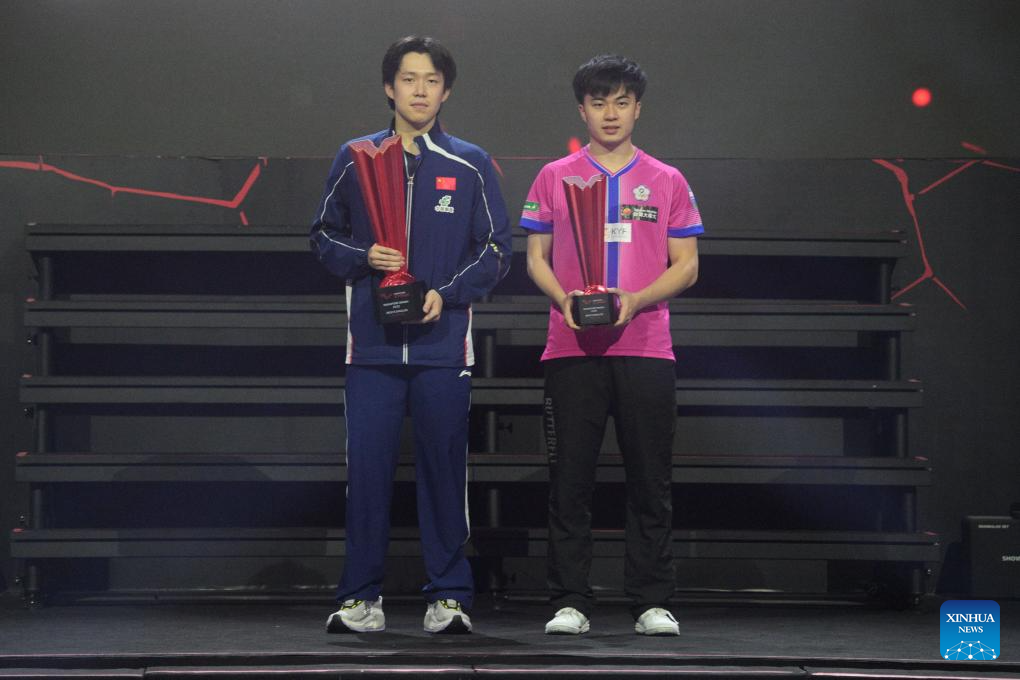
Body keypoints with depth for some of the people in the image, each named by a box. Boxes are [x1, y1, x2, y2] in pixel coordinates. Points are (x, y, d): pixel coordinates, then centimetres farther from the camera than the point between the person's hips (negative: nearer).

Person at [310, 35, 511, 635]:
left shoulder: (470, 165, 7)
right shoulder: (355, 160, 9)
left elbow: (497, 250, 7)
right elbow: (325, 236, 14)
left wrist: (447, 293, -7)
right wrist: (363, 257, -6)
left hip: (443, 344, 0)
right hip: (372, 344, 1)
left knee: (444, 468, 2)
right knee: (367, 468, -1)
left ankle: (449, 596, 11)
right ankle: (362, 598, 7)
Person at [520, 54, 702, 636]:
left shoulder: (667, 182, 9)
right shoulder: (555, 178, 10)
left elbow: (686, 267, 6)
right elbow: (537, 258, 9)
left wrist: (635, 300, -11)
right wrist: (564, 298, -11)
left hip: (646, 349, 0)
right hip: (572, 349, 0)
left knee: (651, 480, 2)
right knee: (570, 480, 0)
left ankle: (654, 603, 8)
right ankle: (571, 602, 6)